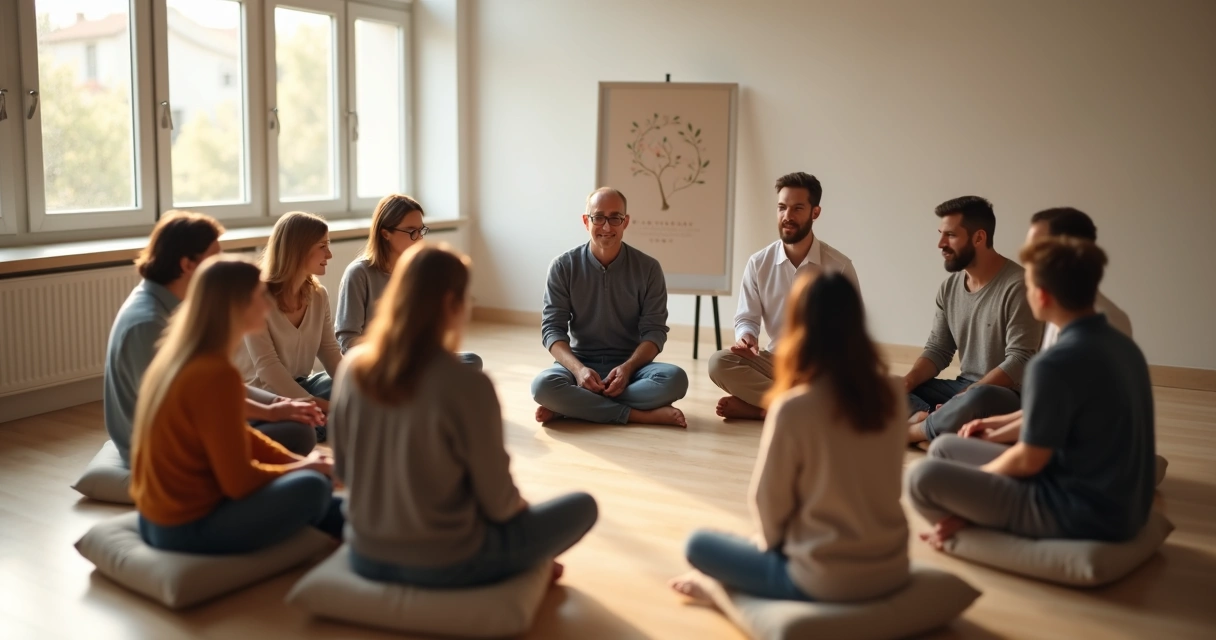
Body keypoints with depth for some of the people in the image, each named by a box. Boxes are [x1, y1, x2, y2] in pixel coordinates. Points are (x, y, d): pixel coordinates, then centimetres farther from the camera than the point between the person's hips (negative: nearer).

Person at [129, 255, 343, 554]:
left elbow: (238, 436, 14)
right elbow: (239, 480, -21)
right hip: (187, 528, -10)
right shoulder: (216, 374, -26)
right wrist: (304, 467, -5)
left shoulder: (179, 356, 3)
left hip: (158, 518, 10)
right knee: (312, 486, -7)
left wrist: (299, 461, 5)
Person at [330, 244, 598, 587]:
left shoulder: (352, 367, -7)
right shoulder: (468, 386, -25)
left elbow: (343, 470, 6)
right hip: (444, 566, -6)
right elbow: (497, 502, -13)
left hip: (367, 556, 7)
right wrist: (518, 504, 10)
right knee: (582, 507, 13)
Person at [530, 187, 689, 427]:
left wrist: (627, 367, -23)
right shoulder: (563, 266, -2)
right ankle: (639, 415, -26)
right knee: (544, 384, -34)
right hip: (580, 363, -1)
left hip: (630, 365, 1)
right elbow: (552, 328, -5)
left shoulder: (648, 268, -1)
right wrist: (578, 368, -25)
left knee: (675, 378, -31)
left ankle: (571, 406, -25)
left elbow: (655, 330, -4)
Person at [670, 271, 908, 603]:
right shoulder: (892, 393, -5)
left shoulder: (793, 408, -22)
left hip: (826, 581, -5)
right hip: (892, 569, 5)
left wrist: (770, 542, 12)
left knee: (698, 545, 14)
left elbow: (768, 502, -10)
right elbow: (887, 483, 8)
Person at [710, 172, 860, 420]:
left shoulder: (839, 266, -6)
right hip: (774, 362, 2)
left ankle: (757, 407, -19)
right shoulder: (758, 263, 0)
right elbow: (746, 318, 4)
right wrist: (747, 336, -21)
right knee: (719, 362, -25)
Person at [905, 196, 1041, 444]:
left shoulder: (1017, 286, -17)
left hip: (1007, 396, -7)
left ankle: (912, 430, -19)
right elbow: (938, 350, 10)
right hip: (964, 388, 8)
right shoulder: (949, 287, 7)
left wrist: (962, 398, -25)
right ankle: (931, 418, -27)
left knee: (979, 400, -41)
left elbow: (1020, 361, -21)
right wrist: (906, 382, -10)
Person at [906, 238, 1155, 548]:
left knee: (923, 477, -11)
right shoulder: (1121, 343, 5)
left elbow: (1029, 460, -17)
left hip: (1084, 514, -9)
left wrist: (973, 477, 2)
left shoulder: (1056, 363, -25)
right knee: (944, 447, 14)